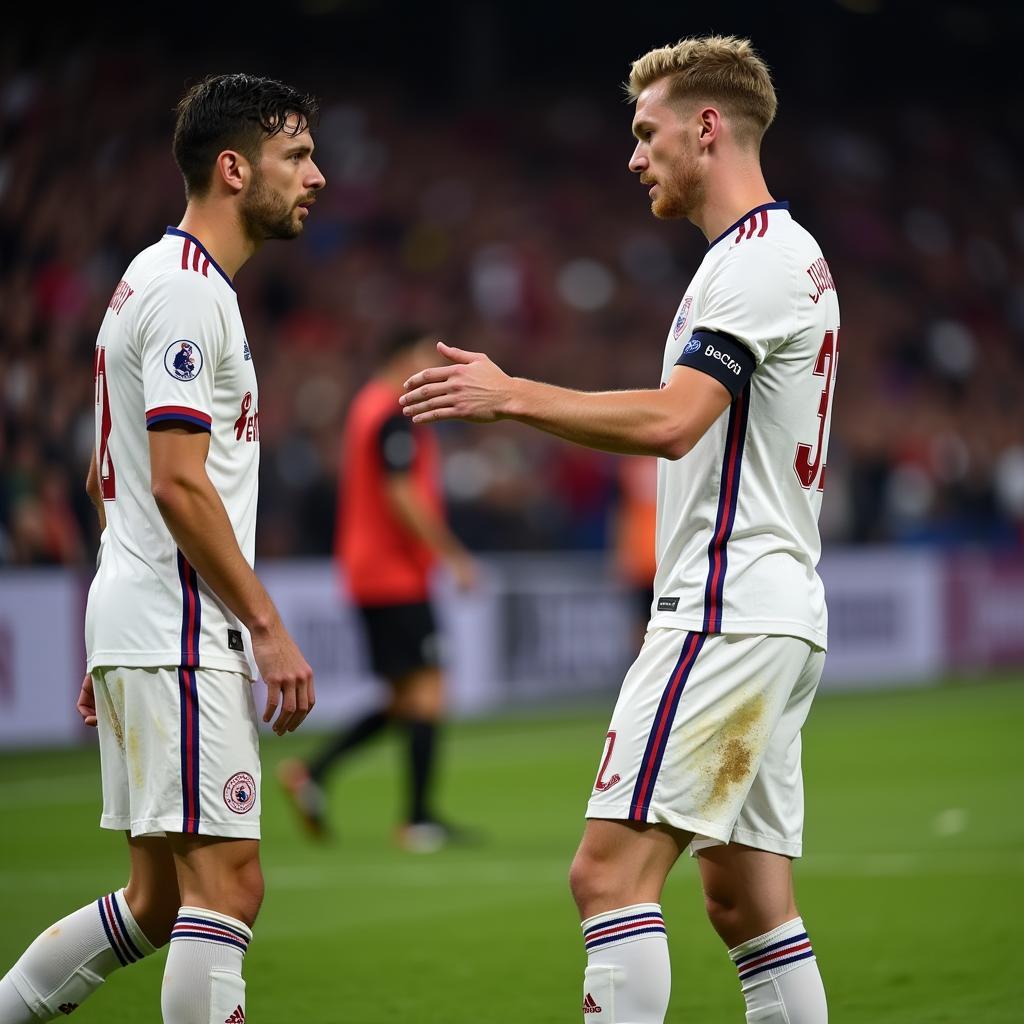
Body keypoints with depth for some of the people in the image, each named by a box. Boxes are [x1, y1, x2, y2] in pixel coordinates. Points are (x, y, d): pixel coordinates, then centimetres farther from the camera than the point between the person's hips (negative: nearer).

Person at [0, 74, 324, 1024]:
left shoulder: (156, 281, 20)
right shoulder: (189, 293, -12)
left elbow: (108, 479, 24)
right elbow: (179, 484, -19)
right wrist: (267, 626, -17)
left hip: (140, 632, 10)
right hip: (177, 635, -10)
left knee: (160, 899, 12)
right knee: (226, 882, -11)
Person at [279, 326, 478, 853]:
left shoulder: (367, 407, 17)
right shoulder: (394, 415, -14)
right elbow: (402, 497, -20)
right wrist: (452, 555, -16)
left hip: (370, 572, 10)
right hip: (397, 573, -10)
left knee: (407, 700, 12)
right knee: (425, 691, -7)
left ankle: (312, 773, 7)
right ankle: (419, 819, -7)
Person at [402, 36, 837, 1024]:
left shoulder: (754, 260, -12)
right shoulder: (790, 255, 20)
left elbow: (671, 422, -24)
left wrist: (512, 394, -16)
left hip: (728, 614, -10)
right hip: (773, 615, 10)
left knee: (610, 869, -14)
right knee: (746, 898, 9)